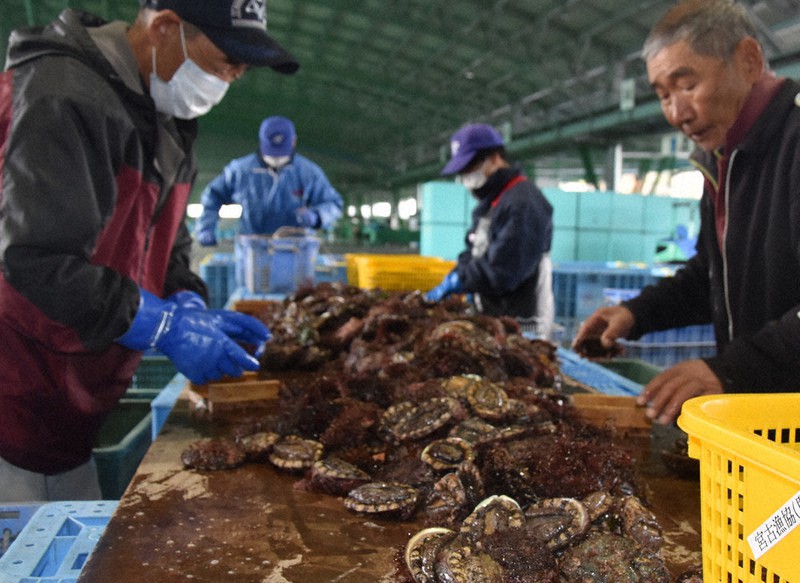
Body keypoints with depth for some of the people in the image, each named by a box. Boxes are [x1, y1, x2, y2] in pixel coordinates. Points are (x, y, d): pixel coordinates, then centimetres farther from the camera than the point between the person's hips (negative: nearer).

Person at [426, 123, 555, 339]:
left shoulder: (523, 203, -18)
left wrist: (455, 281, -15)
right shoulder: (490, 202, 15)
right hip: (492, 318, 9)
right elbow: (473, 254, 18)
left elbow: (503, 271, -24)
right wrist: (456, 277, -2)